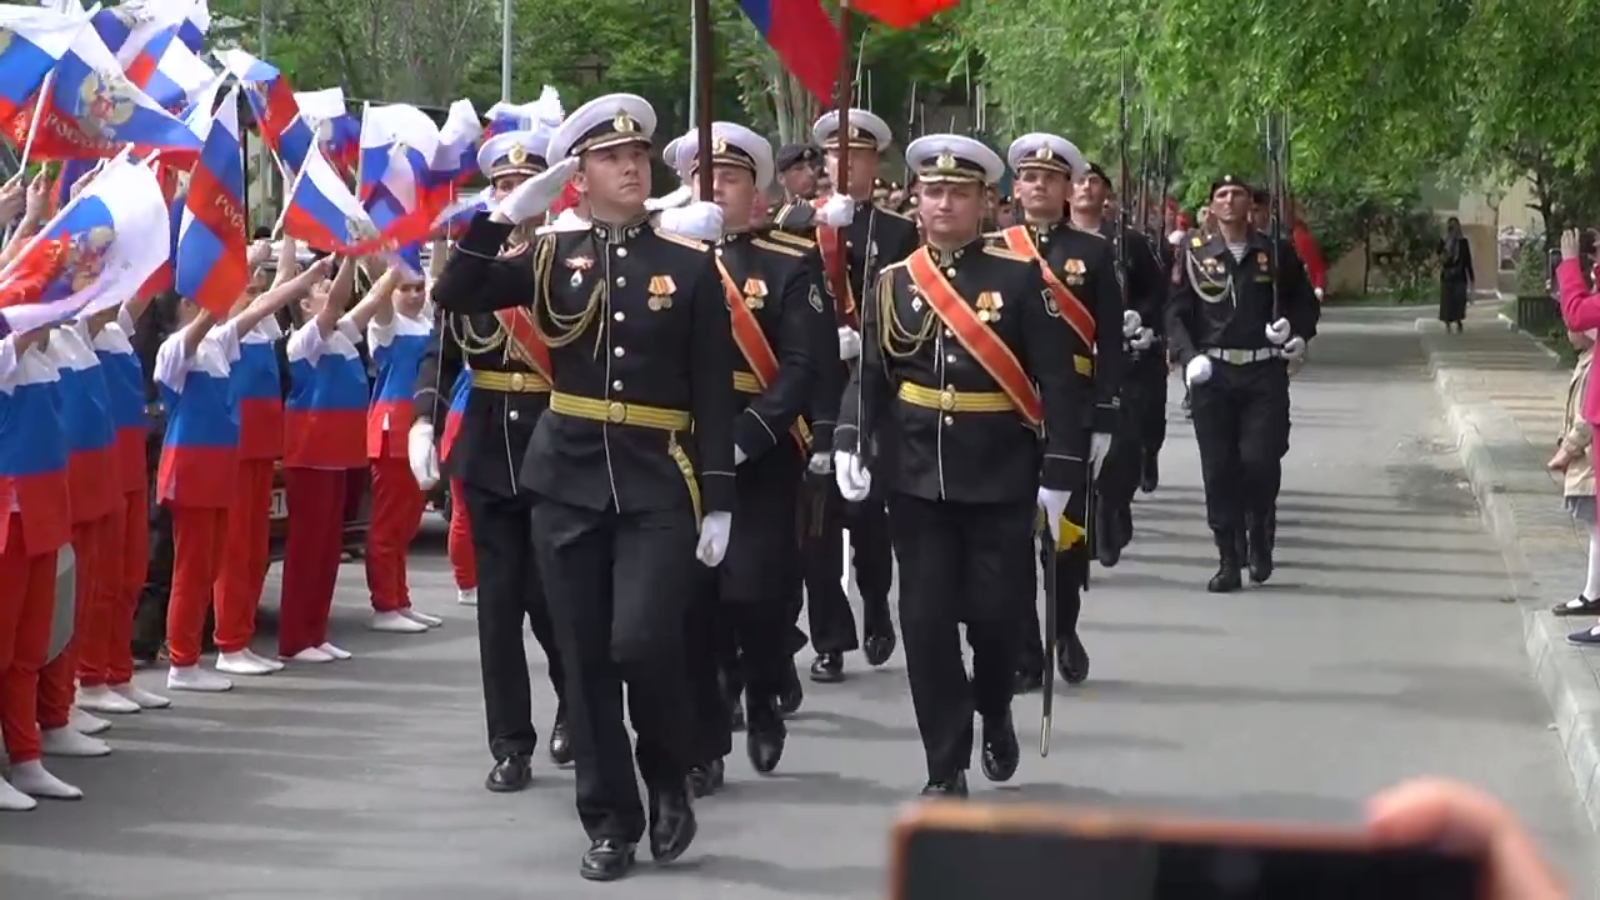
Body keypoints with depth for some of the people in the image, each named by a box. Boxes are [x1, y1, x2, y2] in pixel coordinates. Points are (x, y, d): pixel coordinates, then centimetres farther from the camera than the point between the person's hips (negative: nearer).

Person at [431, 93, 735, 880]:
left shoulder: (691, 265, 1)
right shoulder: (551, 257, 5)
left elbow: (714, 392, -1)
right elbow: (454, 297, -5)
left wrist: (718, 500, -6)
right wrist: (506, 213, -11)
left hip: (659, 485, -2)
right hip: (568, 482, 2)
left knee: (643, 644, -15)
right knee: (585, 659, 4)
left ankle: (669, 781, 12)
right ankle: (609, 821, 14)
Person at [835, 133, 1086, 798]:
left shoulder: (1020, 276, -3)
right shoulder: (893, 283, 6)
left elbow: (1057, 381, -4)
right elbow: (867, 376, 4)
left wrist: (1059, 472, -9)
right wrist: (849, 444, -12)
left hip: (1000, 477, -2)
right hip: (917, 479, 2)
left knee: (997, 613, 1)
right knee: (926, 620, 0)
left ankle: (994, 714, 33)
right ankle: (946, 769, 9)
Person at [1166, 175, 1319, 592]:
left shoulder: (1277, 253, 7)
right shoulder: (1195, 257, 6)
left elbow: (1306, 302, 15)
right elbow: (1176, 313, 3)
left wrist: (1299, 332, -5)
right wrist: (1189, 356, -13)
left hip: (1265, 373, -1)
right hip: (1213, 374, 1)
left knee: (1260, 459, -10)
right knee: (1218, 470, 0)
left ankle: (1260, 537, 17)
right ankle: (1229, 561, 7)